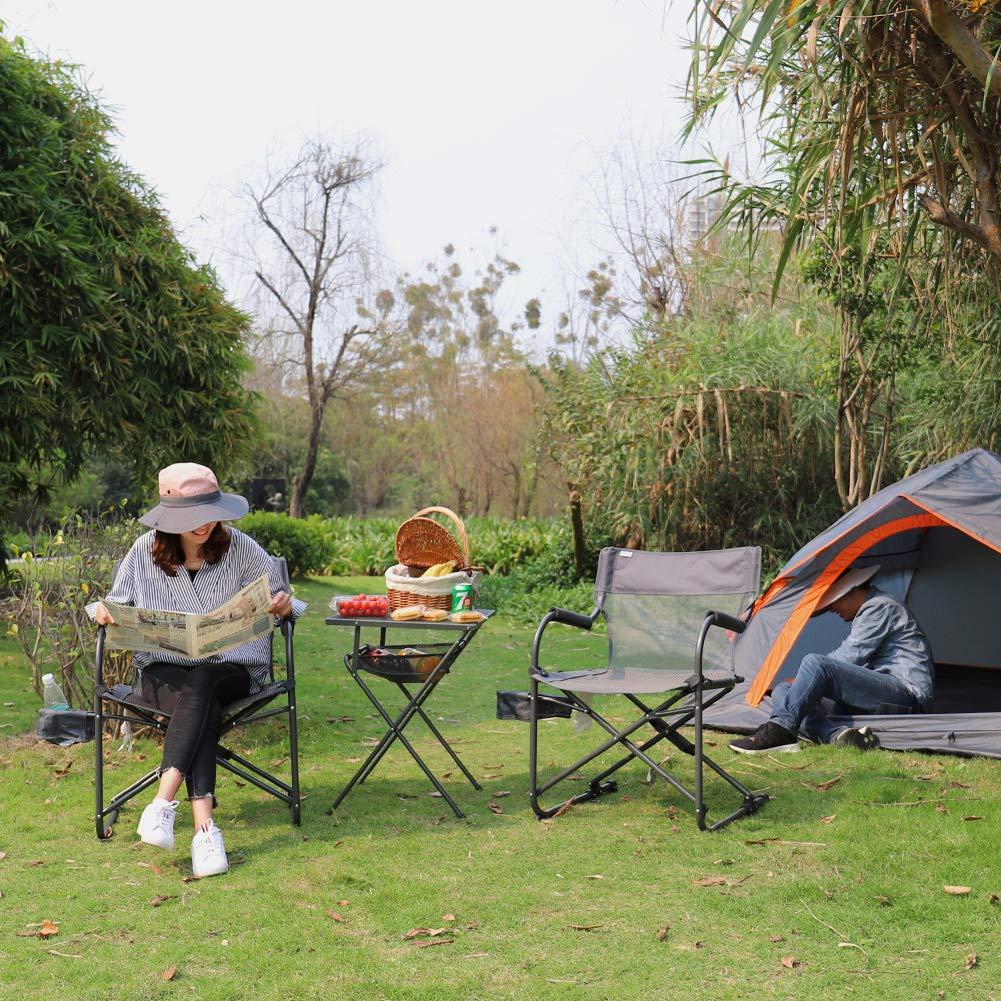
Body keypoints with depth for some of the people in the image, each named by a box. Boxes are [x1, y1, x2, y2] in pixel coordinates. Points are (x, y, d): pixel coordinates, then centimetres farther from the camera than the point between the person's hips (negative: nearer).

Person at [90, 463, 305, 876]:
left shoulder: (241, 549, 1)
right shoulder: (146, 551, 5)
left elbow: (278, 604, 4)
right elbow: (119, 603, 15)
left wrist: (284, 606, -21)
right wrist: (102, 611, -9)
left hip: (233, 668, 0)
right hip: (164, 671, 0)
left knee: (199, 685, -36)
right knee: (204, 708, -34)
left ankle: (163, 802, -46)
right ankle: (204, 826, -46)